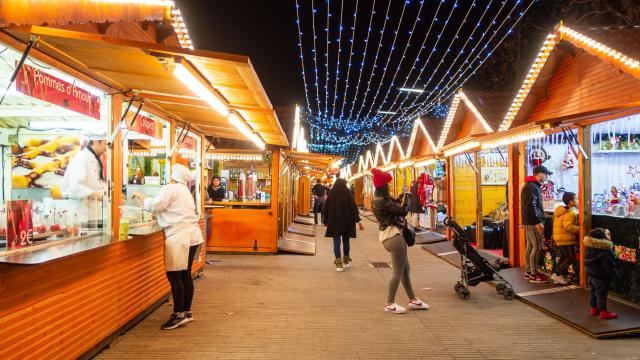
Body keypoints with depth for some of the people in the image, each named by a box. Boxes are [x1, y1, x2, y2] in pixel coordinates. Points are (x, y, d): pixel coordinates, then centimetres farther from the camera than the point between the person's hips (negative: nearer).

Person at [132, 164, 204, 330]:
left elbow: (156, 205, -13)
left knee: (173, 275, -5)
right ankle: (187, 311, 19)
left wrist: (142, 199, 4)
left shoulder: (170, 188, -7)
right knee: (184, 274, 13)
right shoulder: (184, 190, 22)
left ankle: (178, 314, -2)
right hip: (191, 234, 10)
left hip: (179, 236, -10)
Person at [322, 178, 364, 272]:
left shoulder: (331, 194, 1)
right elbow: (353, 208, -8)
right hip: (346, 221, 0)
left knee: (336, 242, 1)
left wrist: (325, 221, 16)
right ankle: (346, 261, 26)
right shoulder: (347, 193, -4)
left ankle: (339, 263, -4)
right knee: (346, 240, 14)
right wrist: (358, 221, -7)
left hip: (334, 222, 0)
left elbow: (325, 208, 5)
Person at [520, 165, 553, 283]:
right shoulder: (532, 187, -15)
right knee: (537, 246, -7)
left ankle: (528, 271, 18)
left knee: (530, 246, 12)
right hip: (533, 222, -10)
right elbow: (531, 206, -22)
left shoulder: (530, 185, 18)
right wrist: (538, 222, -21)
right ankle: (533, 274, -4)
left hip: (529, 221, 10)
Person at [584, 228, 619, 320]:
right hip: (601, 277, -8)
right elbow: (608, 266, -23)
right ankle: (603, 312, 9)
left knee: (592, 292, 17)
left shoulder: (588, 248, 2)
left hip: (590, 274, 8)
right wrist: (614, 275, -11)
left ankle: (594, 309, 28)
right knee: (601, 294, 0)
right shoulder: (605, 251, -25)